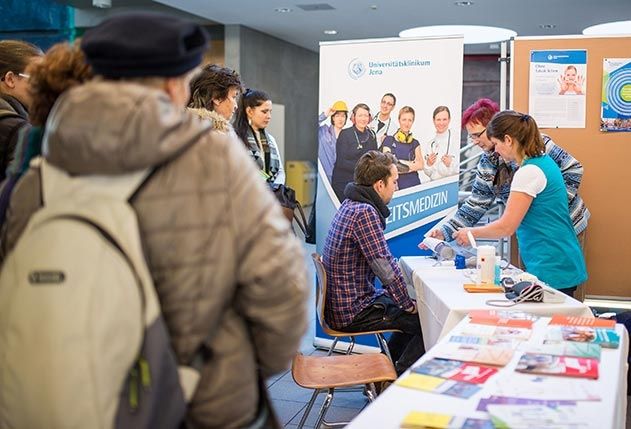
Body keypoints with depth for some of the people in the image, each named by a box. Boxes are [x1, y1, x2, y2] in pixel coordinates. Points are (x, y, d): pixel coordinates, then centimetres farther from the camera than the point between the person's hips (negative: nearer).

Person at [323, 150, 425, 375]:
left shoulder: (350, 205, 9)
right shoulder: (364, 213, -23)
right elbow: (386, 267, -23)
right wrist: (407, 304, -9)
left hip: (339, 303, 10)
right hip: (352, 313, -10)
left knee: (417, 310, 22)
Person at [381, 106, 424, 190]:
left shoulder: (415, 143, 12)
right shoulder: (389, 140, 1)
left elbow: (420, 165, 2)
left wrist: (398, 163, -9)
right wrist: (412, 164, -4)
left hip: (414, 183, 3)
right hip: (396, 184, -3)